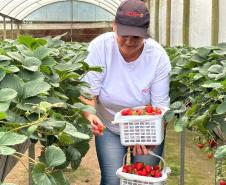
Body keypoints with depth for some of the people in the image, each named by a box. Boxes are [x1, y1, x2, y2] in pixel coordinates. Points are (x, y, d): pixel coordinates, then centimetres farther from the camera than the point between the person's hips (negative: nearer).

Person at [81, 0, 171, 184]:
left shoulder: (159, 57, -21)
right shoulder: (100, 47, -22)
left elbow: (160, 105, -18)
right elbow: (88, 92, -20)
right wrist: (90, 115, -41)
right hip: (109, 128, 0)